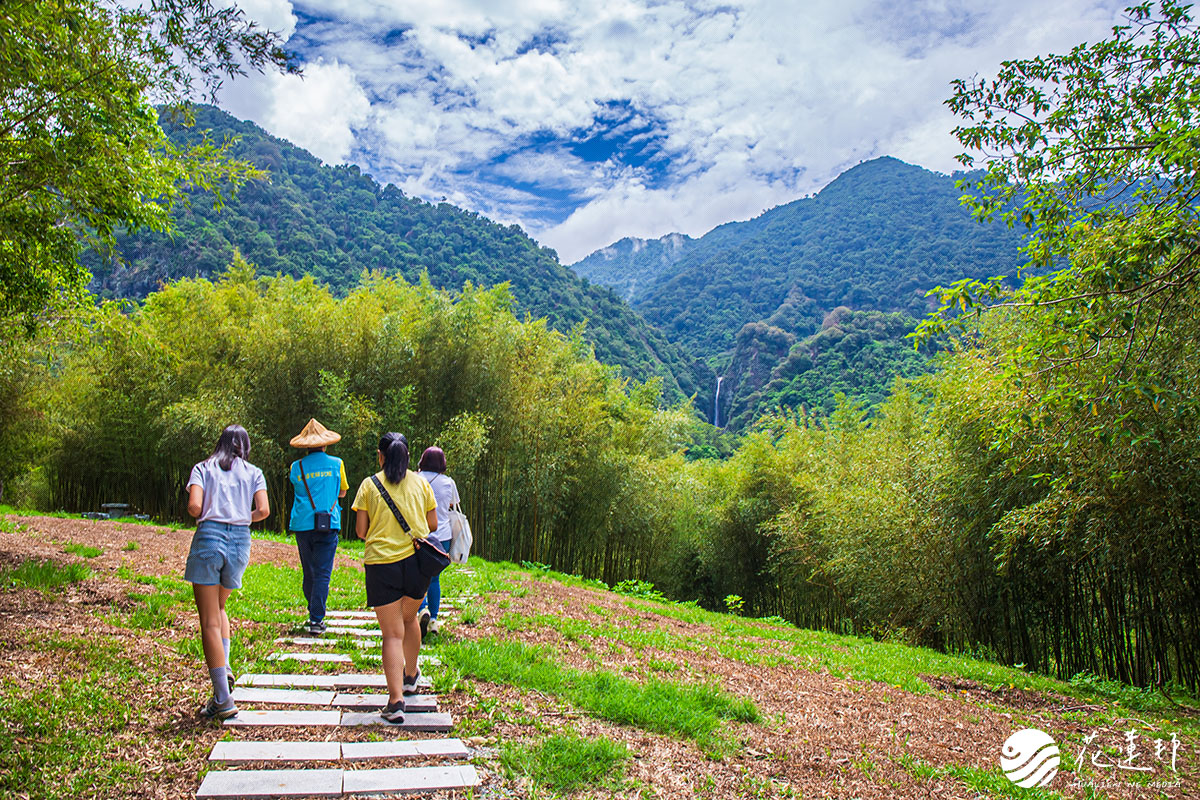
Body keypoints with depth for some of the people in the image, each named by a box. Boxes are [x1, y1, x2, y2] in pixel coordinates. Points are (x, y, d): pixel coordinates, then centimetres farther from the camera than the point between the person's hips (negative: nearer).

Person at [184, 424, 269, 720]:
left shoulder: (203, 468, 9)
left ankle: (223, 700, -1)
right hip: (241, 541, 3)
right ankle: (223, 668, 8)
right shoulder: (253, 472, 13)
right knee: (218, 607, 27)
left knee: (210, 622, 1)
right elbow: (263, 511, 0)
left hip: (209, 537, -2)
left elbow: (194, 506, -6)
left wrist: (204, 517, 15)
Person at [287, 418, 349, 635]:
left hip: (302, 525, 2)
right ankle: (316, 620, -6)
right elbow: (342, 493, 14)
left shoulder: (295, 467, 5)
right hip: (327, 525, -2)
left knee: (309, 574, 14)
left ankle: (315, 615, 23)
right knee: (322, 574, -1)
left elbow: (297, 492, 17)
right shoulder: (336, 464, 2)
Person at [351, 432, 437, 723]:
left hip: (381, 562, -2)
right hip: (417, 560, 3)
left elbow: (361, 530, 0)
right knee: (409, 617, 26)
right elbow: (433, 525, 7)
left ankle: (396, 700, -6)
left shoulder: (369, 484, -1)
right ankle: (410, 677, 41)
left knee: (392, 633, 1)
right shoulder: (420, 483, 4)